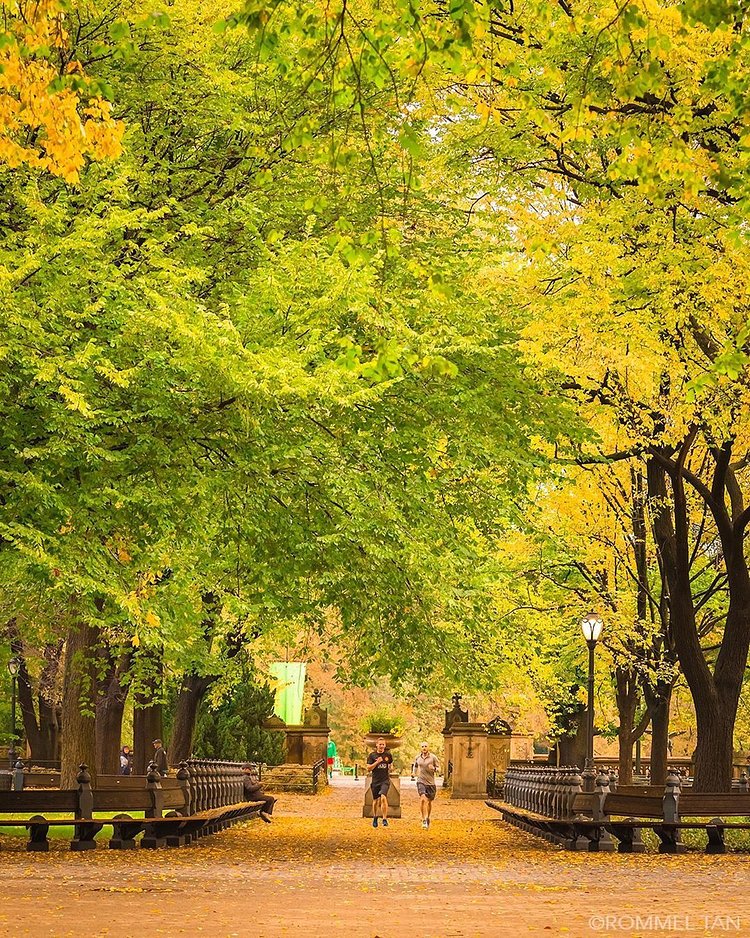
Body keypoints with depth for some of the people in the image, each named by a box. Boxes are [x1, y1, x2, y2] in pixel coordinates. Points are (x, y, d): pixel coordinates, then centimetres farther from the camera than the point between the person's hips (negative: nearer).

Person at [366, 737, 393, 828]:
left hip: (385, 780, -1)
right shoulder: (372, 755, -1)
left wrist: (389, 768, 4)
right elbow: (368, 769, -6)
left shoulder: (388, 755, 4)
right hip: (375, 781, 1)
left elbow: (391, 763, 24)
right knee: (375, 800, 11)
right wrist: (377, 762, -17)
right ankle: (375, 817, 35)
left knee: (383, 797, -21)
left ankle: (385, 819, -17)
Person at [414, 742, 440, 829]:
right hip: (421, 781, 0)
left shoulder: (433, 757, -3)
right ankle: (424, 819, -21)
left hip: (431, 782, 0)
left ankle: (428, 818, 36)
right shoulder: (417, 758, 5)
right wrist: (415, 773, 16)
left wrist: (434, 768, -19)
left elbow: (439, 768, 0)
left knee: (429, 801, 13)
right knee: (423, 799, -21)